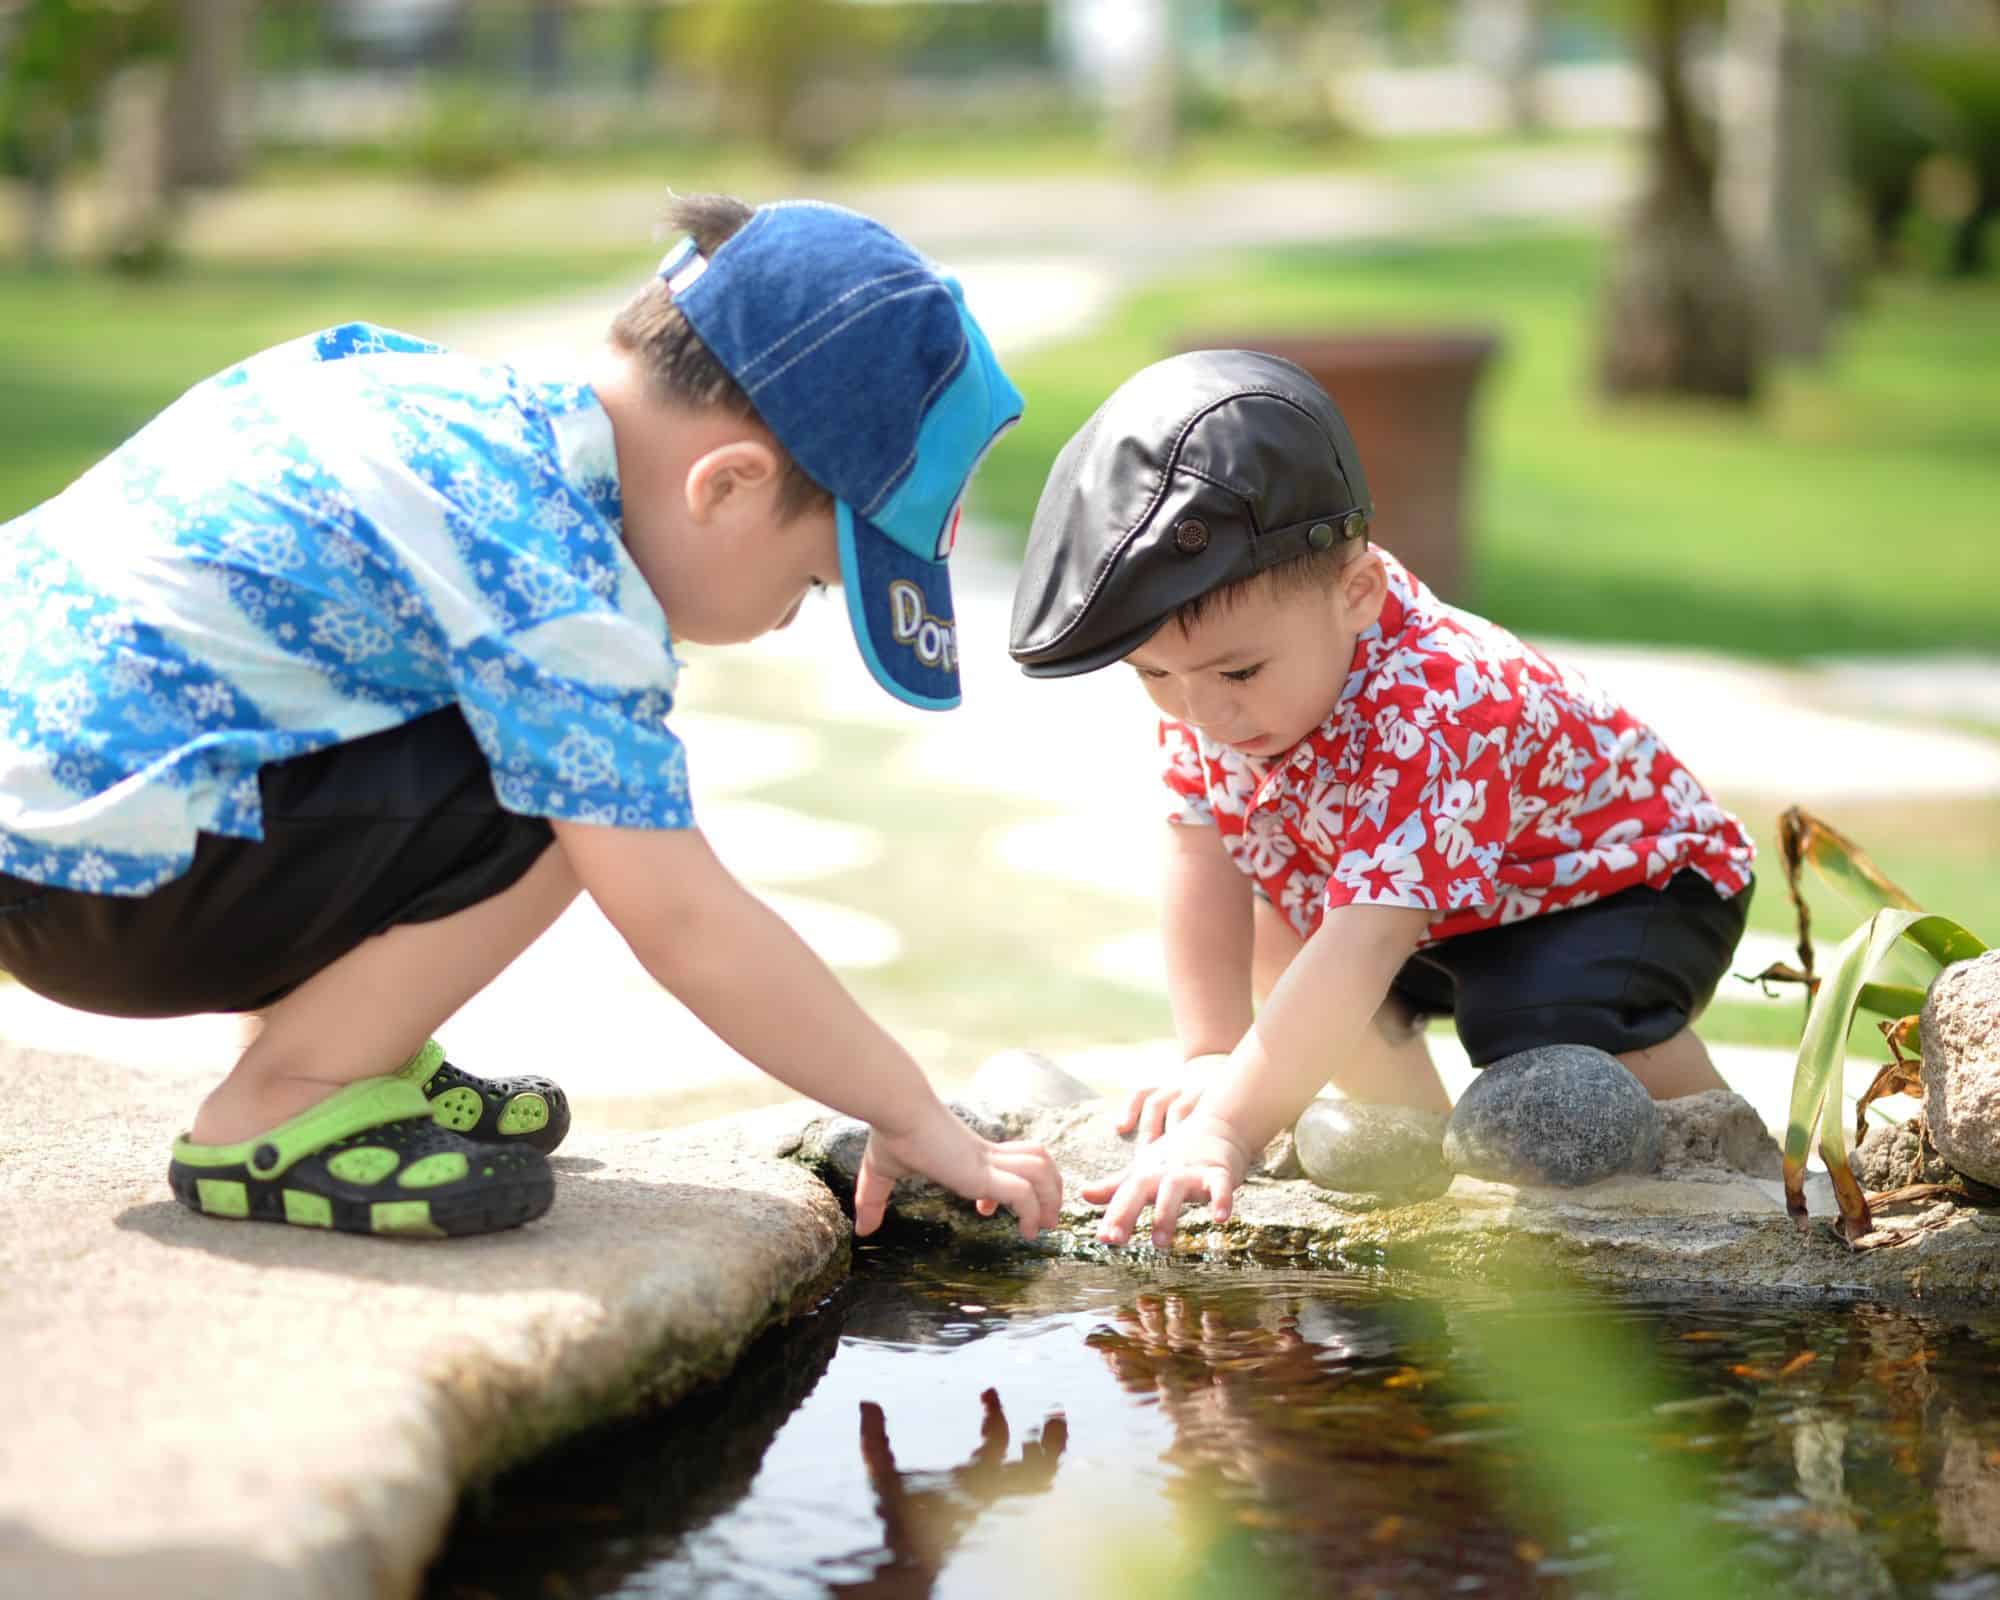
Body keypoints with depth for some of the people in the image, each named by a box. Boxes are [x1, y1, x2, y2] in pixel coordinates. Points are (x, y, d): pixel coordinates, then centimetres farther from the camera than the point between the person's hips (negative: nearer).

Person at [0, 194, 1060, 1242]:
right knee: (569, 800, -18)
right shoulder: (555, 590, -20)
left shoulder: (455, 394, 9)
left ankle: (340, 1051, 16)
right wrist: (914, 1118, -9)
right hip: (97, 879, -10)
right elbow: (683, 925, -19)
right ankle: (276, 1116, -6)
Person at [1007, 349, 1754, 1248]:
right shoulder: (1206, 668, -18)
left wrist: (1227, 1129, -57)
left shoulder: (1431, 718, -43)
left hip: (1632, 881, -8)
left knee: (1553, 1021, -33)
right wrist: (1211, 1056, -22)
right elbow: (1203, 857, -14)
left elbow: (1362, 950, -50)